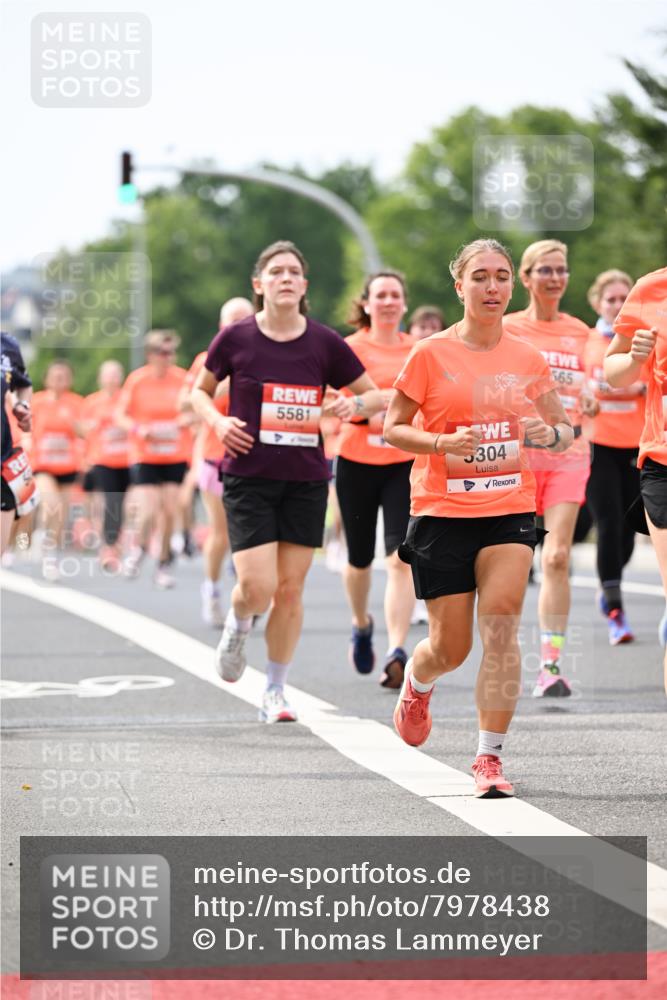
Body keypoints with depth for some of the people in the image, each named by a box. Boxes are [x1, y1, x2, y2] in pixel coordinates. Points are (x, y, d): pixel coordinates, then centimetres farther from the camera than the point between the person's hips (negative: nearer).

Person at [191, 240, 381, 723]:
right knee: (257, 587, -12)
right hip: (248, 478, -1)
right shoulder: (235, 339, -3)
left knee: (290, 589, 3)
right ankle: (237, 627, 24)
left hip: (306, 481, 1)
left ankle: (276, 691, 17)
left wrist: (354, 404, -14)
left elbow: (375, 396, 8)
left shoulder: (325, 342, -1)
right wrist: (218, 421, -7)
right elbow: (201, 390, 13)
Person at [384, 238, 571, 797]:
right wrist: (443, 443, -18)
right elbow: (393, 428, 0)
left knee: (501, 629, -16)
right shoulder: (431, 355, -4)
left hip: (511, 510, 2)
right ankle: (416, 684, 41)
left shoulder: (526, 358, 4)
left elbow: (564, 430, 13)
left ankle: (490, 757, -9)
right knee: (450, 649, 4)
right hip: (443, 513, -2)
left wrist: (549, 433, -12)